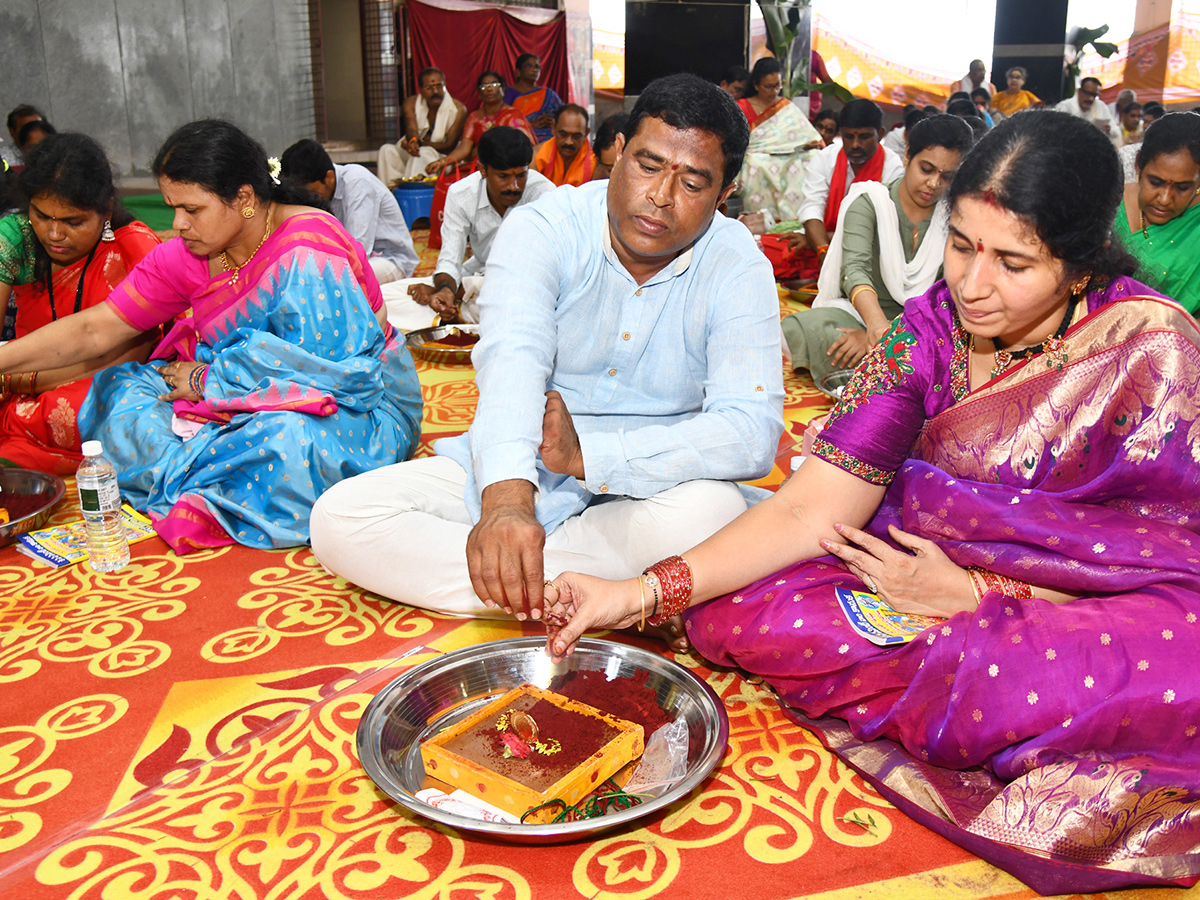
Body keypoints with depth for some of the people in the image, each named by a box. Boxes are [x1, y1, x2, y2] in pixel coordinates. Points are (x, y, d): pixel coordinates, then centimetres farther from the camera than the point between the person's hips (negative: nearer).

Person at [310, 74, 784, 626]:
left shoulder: (739, 269, -8)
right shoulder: (543, 229, -10)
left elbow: (752, 431, -21)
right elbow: (512, 362, -29)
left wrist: (589, 455, -33)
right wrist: (506, 499, -49)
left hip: (645, 489, -1)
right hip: (515, 472, 1)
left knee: (715, 508, -35)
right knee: (338, 518, -18)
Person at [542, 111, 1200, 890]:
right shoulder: (933, 326, -7)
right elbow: (815, 505, -13)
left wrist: (973, 594, -21)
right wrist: (642, 592, -23)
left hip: (1104, 614, -3)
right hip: (937, 579, 4)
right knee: (729, 612, -17)